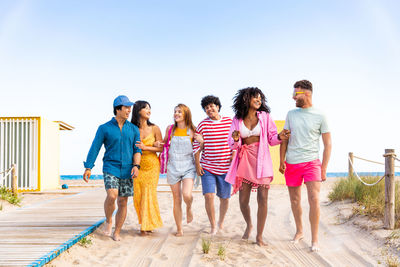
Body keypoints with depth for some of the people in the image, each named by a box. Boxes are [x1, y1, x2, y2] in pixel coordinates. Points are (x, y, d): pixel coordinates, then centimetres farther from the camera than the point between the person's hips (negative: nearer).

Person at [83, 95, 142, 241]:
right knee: (112, 195, -23)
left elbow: (137, 149, 5)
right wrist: (88, 167, -8)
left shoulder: (133, 129, 8)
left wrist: (136, 165, -11)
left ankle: (116, 233, 17)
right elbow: (94, 148, -1)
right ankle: (108, 220, 5)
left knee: (123, 202, 4)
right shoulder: (104, 128, 0)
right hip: (110, 168, -3)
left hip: (127, 170, 3)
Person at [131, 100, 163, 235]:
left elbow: (161, 148, -2)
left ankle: (148, 225, 6)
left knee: (149, 194, -4)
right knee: (138, 196, 1)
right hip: (137, 165, 1)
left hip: (152, 165, -1)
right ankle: (144, 224, 17)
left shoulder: (154, 128, -2)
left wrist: (145, 147, -14)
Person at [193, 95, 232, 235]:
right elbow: (196, 146, 2)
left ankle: (221, 221, 35)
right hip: (207, 167, -1)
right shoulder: (202, 125, 0)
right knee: (209, 196, -13)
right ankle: (213, 226, 2)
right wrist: (197, 164, -2)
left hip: (225, 168, 1)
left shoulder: (230, 122, 1)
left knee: (224, 198, 9)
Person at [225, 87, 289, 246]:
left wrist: (280, 137, -15)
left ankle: (259, 236, 5)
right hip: (245, 161, 1)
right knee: (243, 201, 3)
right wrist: (235, 140, -17)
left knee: (263, 199, -8)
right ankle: (249, 224, 34)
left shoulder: (265, 117, 3)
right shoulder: (237, 120, 5)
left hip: (261, 160, -1)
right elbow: (232, 144, 5)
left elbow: (271, 139, 6)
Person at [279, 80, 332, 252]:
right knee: (295, 200, 11)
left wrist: (324, 169, -3)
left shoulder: (319, 117, -1)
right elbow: (284, 139, 13)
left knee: (314, 199, -13)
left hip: (311, 162, -3)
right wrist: (281, 161, 3)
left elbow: (327, 144, 2)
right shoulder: (291, 114, 8)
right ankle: (299, 231, 29)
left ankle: (314, 239, -4)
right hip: (291, 164, 4)